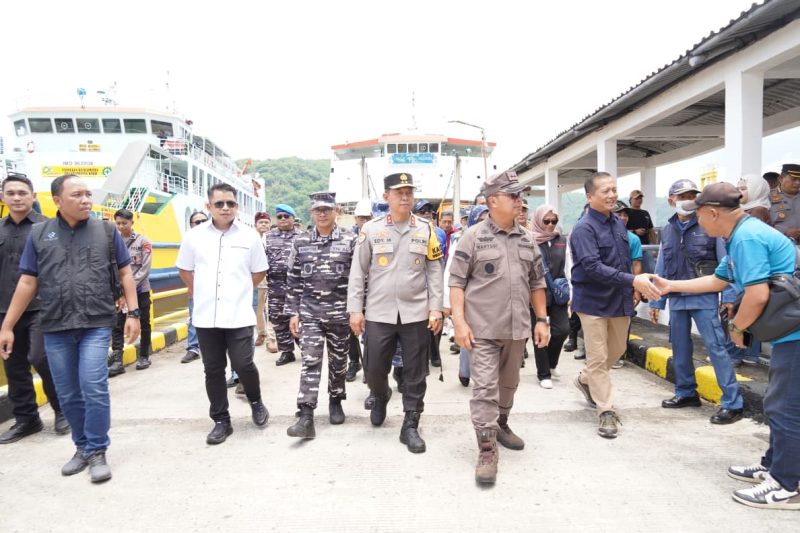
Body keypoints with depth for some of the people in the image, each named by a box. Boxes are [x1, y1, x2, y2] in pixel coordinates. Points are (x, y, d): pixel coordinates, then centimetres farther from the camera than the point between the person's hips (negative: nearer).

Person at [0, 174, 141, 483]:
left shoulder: (106, 231, 2)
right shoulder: (39, 234, 6)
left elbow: (125, 273, 6)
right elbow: (27, 283, 9)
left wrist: (133, 312, -2)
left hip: (96, 325, -2)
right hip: (55, 329, 2)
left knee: (94, 389, -7)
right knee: (68, 395, 10)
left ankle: (97, 452, 9)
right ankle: (82, 448, 28)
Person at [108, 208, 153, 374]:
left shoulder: (142, 241, -4)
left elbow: (145, 268, -8)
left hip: (140, 290, -1)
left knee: (144, 324, 9)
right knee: (117, 326, -3)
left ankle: (144, 356, 22)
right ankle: (117, 361, 1)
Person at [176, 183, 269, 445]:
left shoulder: (250, 236, -1)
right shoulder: (194, 236, 2)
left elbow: (259, 272, 9)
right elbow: (185, 270, 15)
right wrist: (202, 294, 13)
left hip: (239, 315, -2)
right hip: (205, 316, 2)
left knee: (243, 365, -4)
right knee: (213, 370, 8)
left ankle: (256, 401, 26)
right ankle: (221, 421, 22)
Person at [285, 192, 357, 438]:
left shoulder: (350, 241, -2)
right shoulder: (300, 242, 4)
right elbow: (294, 281, 6)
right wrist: (293, 312, 2)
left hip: (340, 314, 0)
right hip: (309, 314, 1)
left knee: (338, 362, 12)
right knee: (310, 362, -6)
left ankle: (335, 403, 32)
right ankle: (306, 417, -6)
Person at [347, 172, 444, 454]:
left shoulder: (426, 230, 4)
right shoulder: (371, 229, 0)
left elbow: (434, 272, 5)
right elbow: (358, 272, 2)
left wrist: (436, 309, -1)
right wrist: (355, 309, -2)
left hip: (416, 314, 1)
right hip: (379, 314, 0)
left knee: (415, 374, 6)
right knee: (374, 369, 7)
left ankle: (410, 426, 20)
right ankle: (380, 397, 41)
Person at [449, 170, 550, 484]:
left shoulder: (527, 238, 9)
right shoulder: (473, 237, -6)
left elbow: (536, 282, 15)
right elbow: (456, 282, -7)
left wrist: (541, 320, 10)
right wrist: (459, 321, -14)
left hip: (517, 328, 5)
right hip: (483, 328, -5)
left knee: (508, 384, 19)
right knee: (485, 387, -4)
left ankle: (501, 425, 41)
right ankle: (487, 450, 4)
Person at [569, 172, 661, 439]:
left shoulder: (619, 224, 8)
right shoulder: (584, 228, -18)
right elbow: (593, 267, -28)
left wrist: (632, 289, 11)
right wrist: (632, 281, -31)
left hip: (620, 300, 8)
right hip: (594, 302, -8)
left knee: (617, 349, 20)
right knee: (598, 357, 2)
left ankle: (586, 380, 43)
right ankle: (606, 411, 13)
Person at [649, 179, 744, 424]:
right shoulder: (667, 231, 10)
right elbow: (661, 269, 12)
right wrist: (656, 301, 11)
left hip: (704, 297, -5)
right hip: (676, 299, 5)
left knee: (716, 347, -7)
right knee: (680, 349, 13)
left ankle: (732, 403, 1)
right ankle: (686, 392, 28)